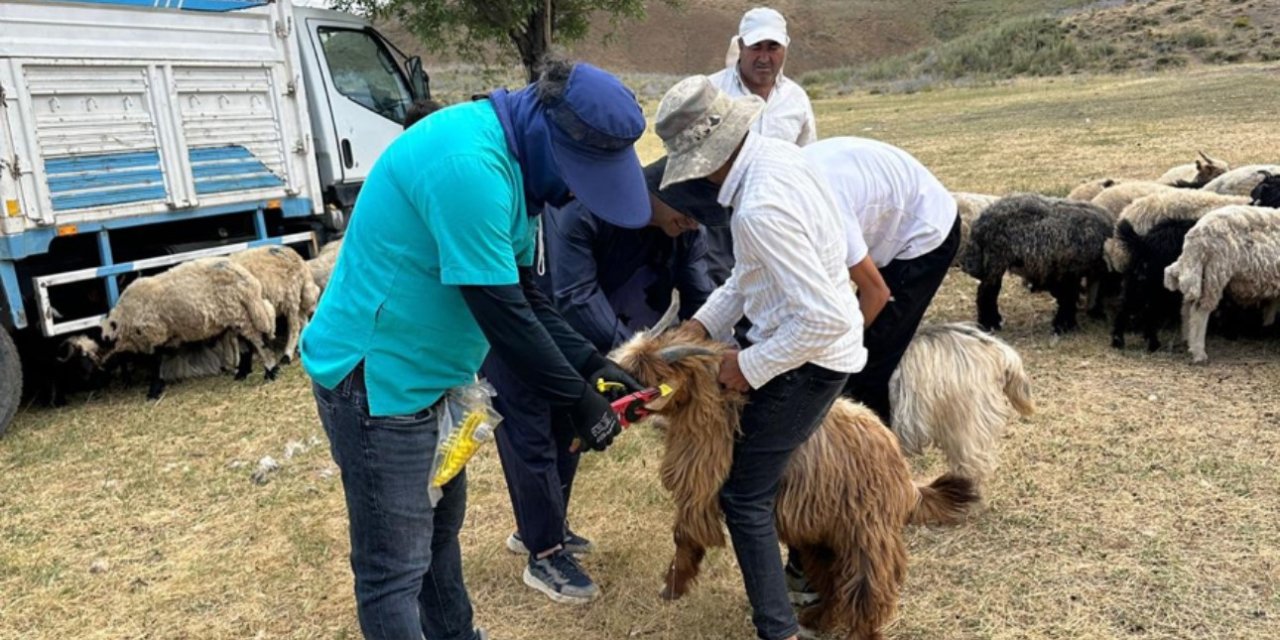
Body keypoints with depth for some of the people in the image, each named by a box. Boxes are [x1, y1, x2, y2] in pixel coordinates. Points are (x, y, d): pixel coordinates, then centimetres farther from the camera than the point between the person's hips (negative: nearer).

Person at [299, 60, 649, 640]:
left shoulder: (510, 159, 5)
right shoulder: (468, 164, -27)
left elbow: (525, 293, 9)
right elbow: (499, 309, -25)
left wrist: (591, 363, 1)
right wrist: (576, 400, -15)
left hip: (418, 370, 10)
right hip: (374, 376, -10)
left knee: (439, 524, 24)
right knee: (395, 566, 2)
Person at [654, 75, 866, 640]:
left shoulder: (760, 209, -31)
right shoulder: (773, 153, 0)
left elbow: (824, 318, -31)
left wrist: (750, 367, -19)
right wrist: (705, 321, 6)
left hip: (808, 357, -10)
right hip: (815, 345, 10)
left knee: (744, 497, 2)